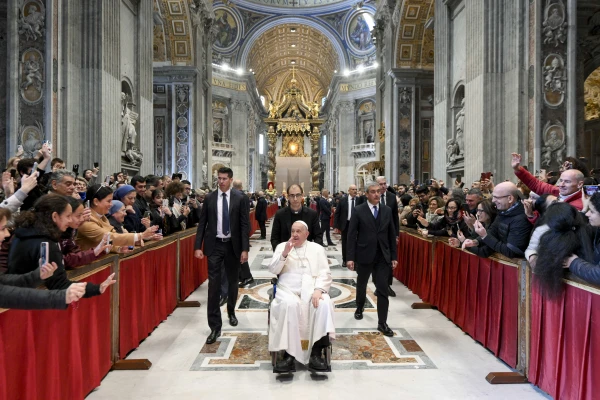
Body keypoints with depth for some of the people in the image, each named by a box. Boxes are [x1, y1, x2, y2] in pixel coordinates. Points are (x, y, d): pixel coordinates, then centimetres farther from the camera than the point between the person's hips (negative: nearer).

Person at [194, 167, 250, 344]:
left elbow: (245, 224, -5)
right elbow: (202, 223, 2)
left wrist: (245, 249, -10)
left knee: (233, 281, 17)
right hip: (214, 245, 0)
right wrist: (198, 246, -5)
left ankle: (231, 312, 41)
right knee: (214, 284, -4)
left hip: (233, 245, 0)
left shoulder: (239, 198, -4)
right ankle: (215, 326, 3)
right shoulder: (209, 198, 1)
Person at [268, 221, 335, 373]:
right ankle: (289, 353, -27)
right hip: (288, 290, 0)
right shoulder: (282, 246, 15)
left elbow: (325, 273, 4)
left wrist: (318, 289, -15)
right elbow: (273, 270, 4)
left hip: (312, 289, 1)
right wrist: (284, 253, -11)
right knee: (289, 304, -35)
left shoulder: (317, 248, 14)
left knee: (324, 304, -31)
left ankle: (316, 353, -25)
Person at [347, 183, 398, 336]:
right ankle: (359, 308, 44)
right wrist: (350, 257, -12)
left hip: (383, 256, 2)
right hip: (364, 255, -1)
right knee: (361, 285, 18)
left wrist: (394, 256, 5)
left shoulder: (387, 210, 3)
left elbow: (392, 234, 7)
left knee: (383, 289, -1)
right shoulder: (358, 210, -7)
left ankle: (382, 323, 9)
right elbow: (351, 235, -8)